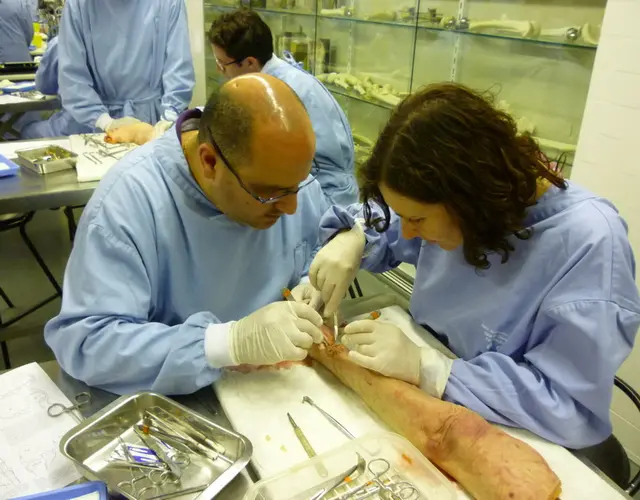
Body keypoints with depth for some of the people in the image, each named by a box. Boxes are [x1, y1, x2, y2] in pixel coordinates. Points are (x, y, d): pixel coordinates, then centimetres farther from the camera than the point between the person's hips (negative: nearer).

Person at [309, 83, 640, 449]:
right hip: (433, 406, 6)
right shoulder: (452, 206, -9)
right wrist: (352, 238, -14)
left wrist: (423, 367, -31)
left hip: (515, 443, -5)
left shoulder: (588, 244, -27)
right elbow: (383, 226, 9)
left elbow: (571, 404, -26)